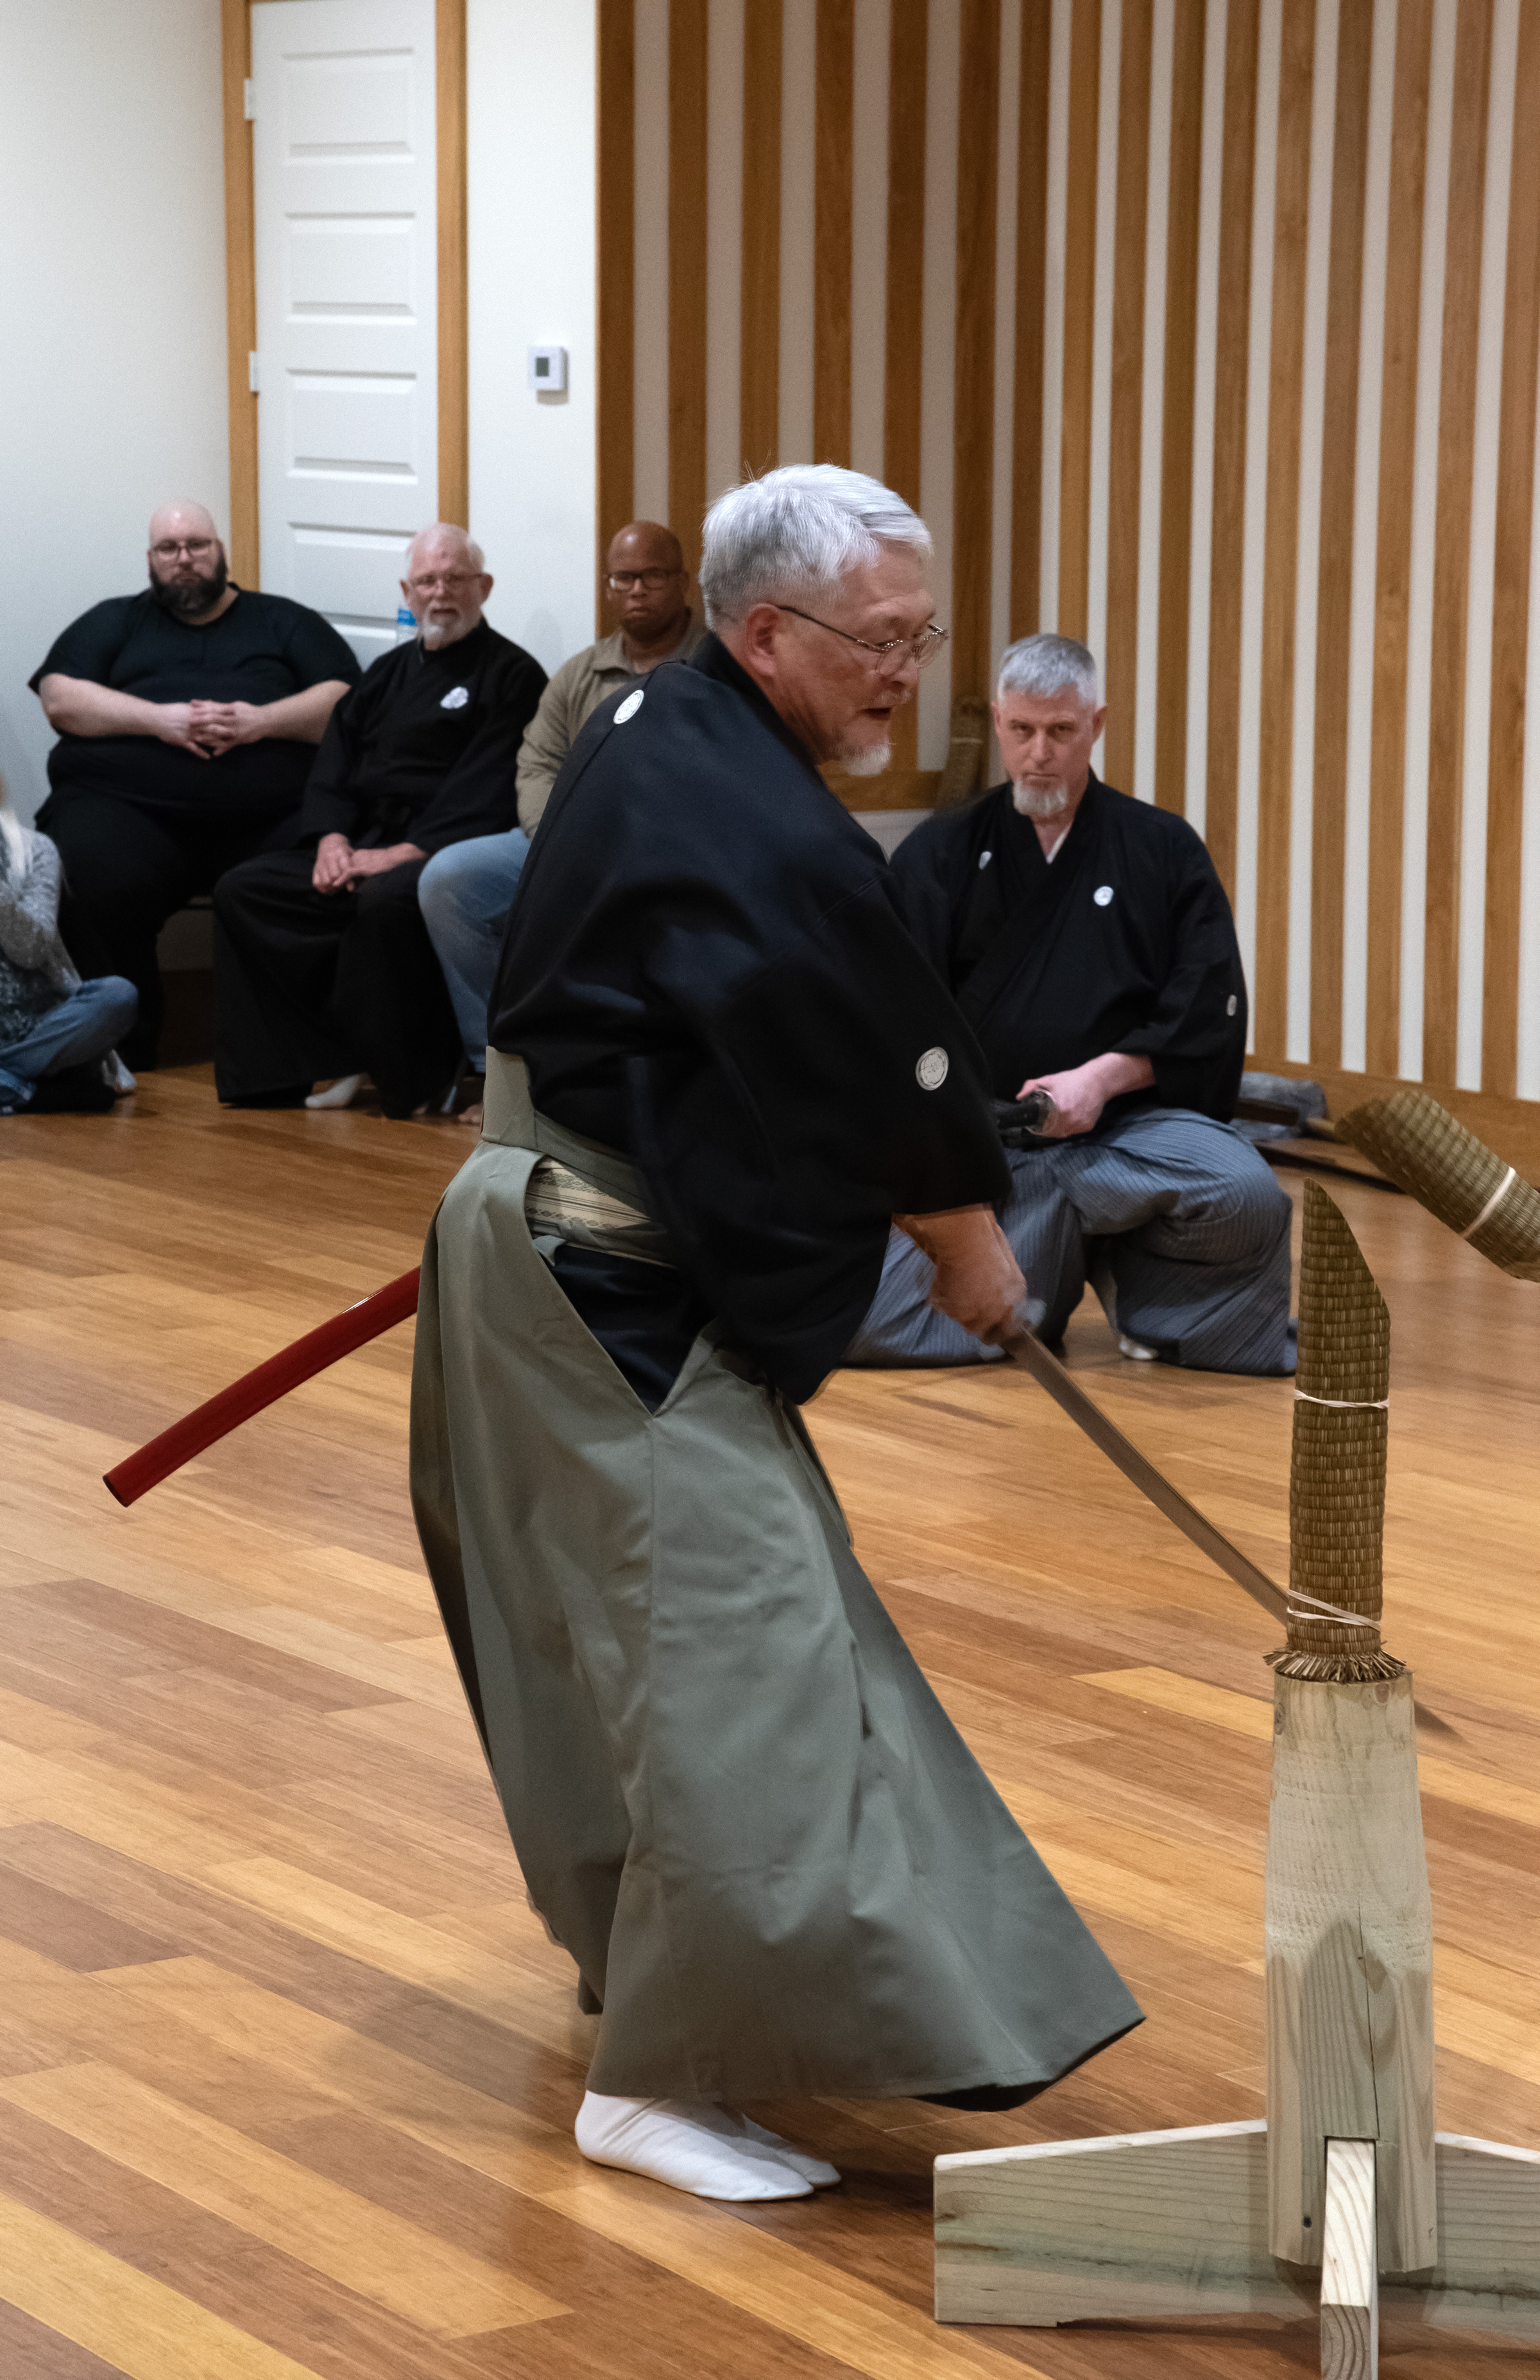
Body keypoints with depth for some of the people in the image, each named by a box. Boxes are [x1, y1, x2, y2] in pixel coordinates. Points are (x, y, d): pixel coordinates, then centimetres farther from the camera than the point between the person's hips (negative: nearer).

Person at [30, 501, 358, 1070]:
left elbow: (346, 703, 13)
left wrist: (263, 721, -5)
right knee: (100, 892, -35)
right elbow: (60, 699, 12)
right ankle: (120, 1063, -23)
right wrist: (156, 719, -3)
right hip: (126, 805, 0)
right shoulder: (116, 622, 28)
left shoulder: (283, 622, 26)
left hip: (268, 813, 0)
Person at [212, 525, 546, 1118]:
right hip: (363, 848, 8)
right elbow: (334, 763, 18)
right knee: (243, 890, -10)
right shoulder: (390, 673, 24)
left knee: (386, 902, -39)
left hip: (444, 854, -8)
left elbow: (485, 792, -11)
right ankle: (336, 1058, -13)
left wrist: (404, 853, -20)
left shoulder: (511, 674, 0)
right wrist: (332, 839, -3)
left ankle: (412, 1079, -22)